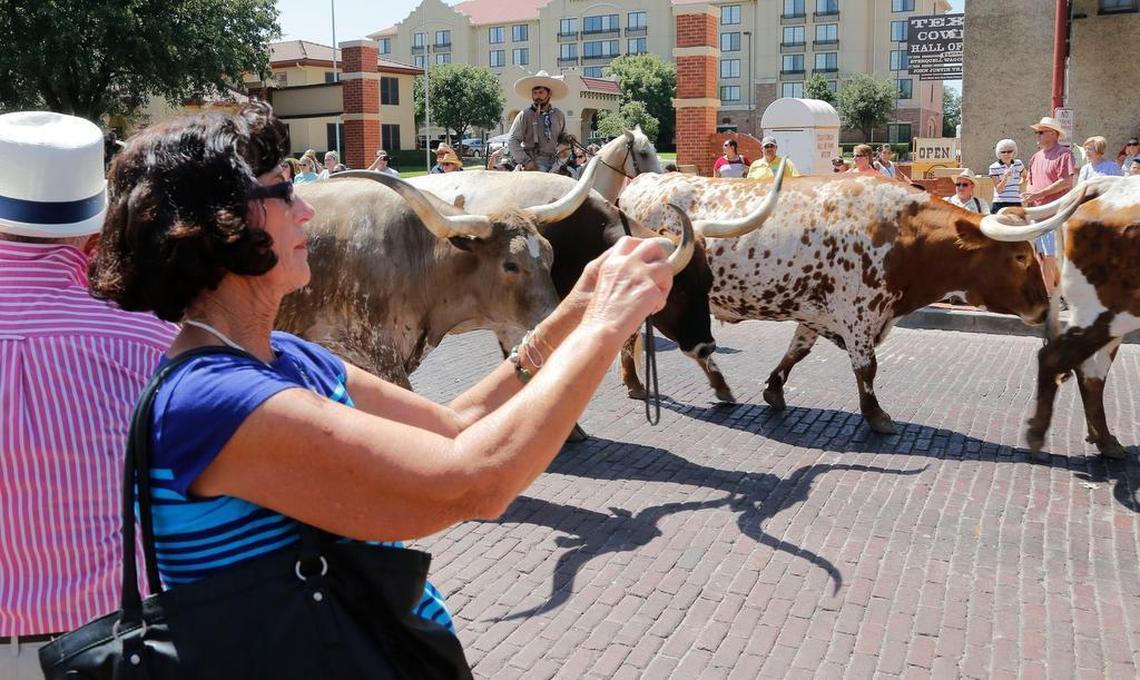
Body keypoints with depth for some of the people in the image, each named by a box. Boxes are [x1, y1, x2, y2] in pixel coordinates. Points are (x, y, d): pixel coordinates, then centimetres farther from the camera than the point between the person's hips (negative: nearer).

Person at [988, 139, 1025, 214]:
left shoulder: (1018, 164, 7)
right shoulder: (994, 167, -4)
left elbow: (1025, 176, 30)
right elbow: (998, 189, -9)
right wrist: (1005, 177, -23)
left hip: (1016, 204, 4)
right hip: (1000, 204, -4)